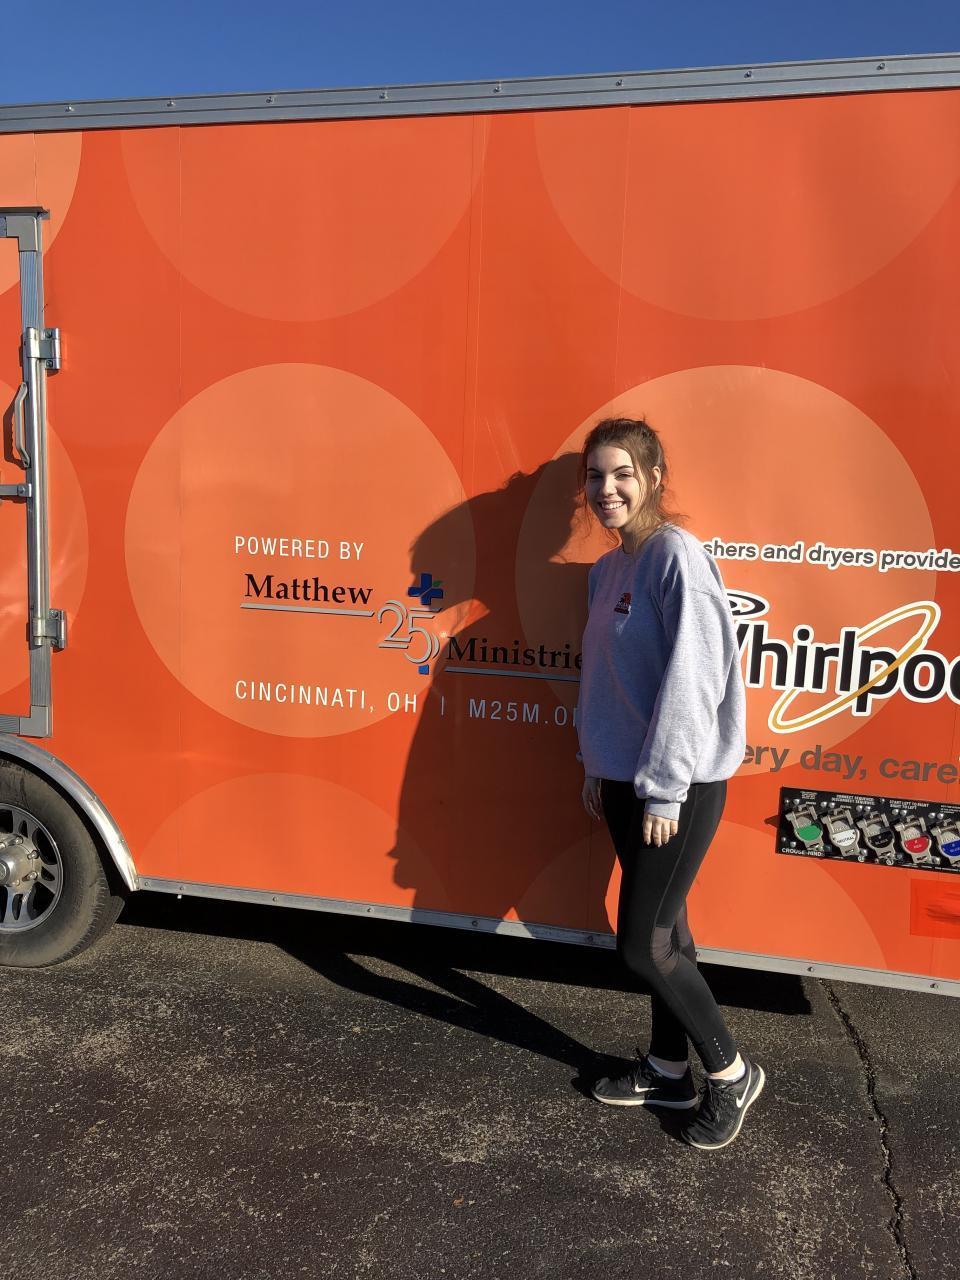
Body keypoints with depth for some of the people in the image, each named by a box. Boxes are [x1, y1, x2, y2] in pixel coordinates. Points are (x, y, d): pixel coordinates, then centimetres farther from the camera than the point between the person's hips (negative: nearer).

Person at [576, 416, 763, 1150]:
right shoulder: (608, 569, 10)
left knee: (643, 945, 0)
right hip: (625, 781, 8)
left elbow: (692, 678, -21)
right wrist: (598, 769, 15)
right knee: (664, 931, 17)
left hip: (679, 787, -7)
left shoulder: (676, 554, -16)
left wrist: (664, 789, -19)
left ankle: (731, 1073, 21)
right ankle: (668, 1070, 33)